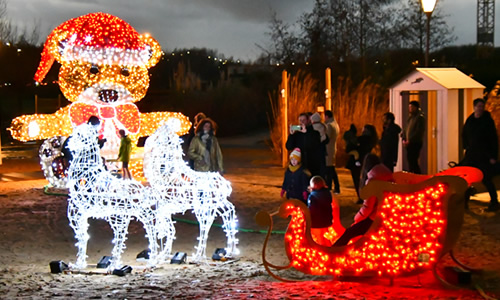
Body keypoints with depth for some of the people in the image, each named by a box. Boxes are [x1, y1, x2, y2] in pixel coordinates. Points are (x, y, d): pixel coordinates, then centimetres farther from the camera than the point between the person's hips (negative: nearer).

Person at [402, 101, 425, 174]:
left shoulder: (420, 117, -8)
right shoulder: (410, 118, 18)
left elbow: (419, 131, -17)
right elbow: (406, 130, 22)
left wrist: (409, 140, -18)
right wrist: (404, 139, 6)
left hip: (416, 143, -8)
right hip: (409, 143, 8)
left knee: (413, 162, -13)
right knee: (410, 162, 8)